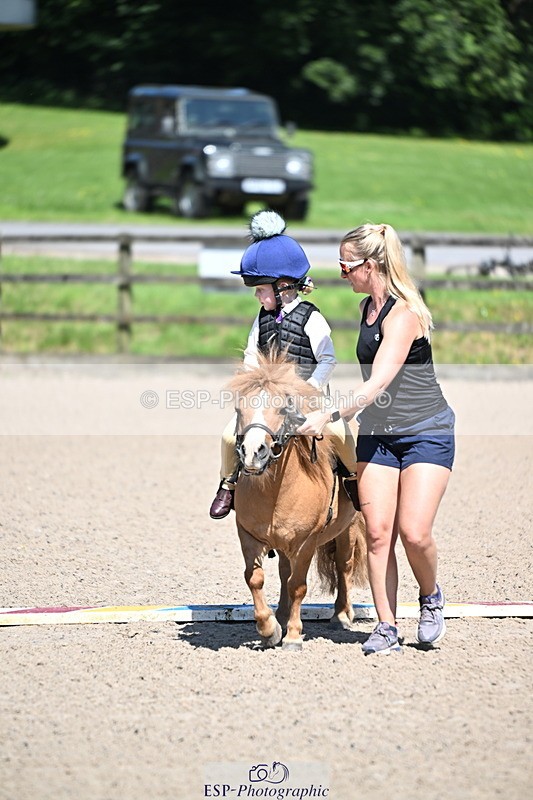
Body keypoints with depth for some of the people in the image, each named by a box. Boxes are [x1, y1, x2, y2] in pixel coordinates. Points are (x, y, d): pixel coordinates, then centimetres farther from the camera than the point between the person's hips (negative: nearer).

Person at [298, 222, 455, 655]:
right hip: (376, 434, 7)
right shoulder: (366, 308, 8)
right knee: (378, 533, -3)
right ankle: (386, 628, 2)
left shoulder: (403, 314, -19)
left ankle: (431, 597, 15)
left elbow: (378, 384, -28)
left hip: (427, 432, -7)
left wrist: (329, 416, -32)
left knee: (414, 532, -14)